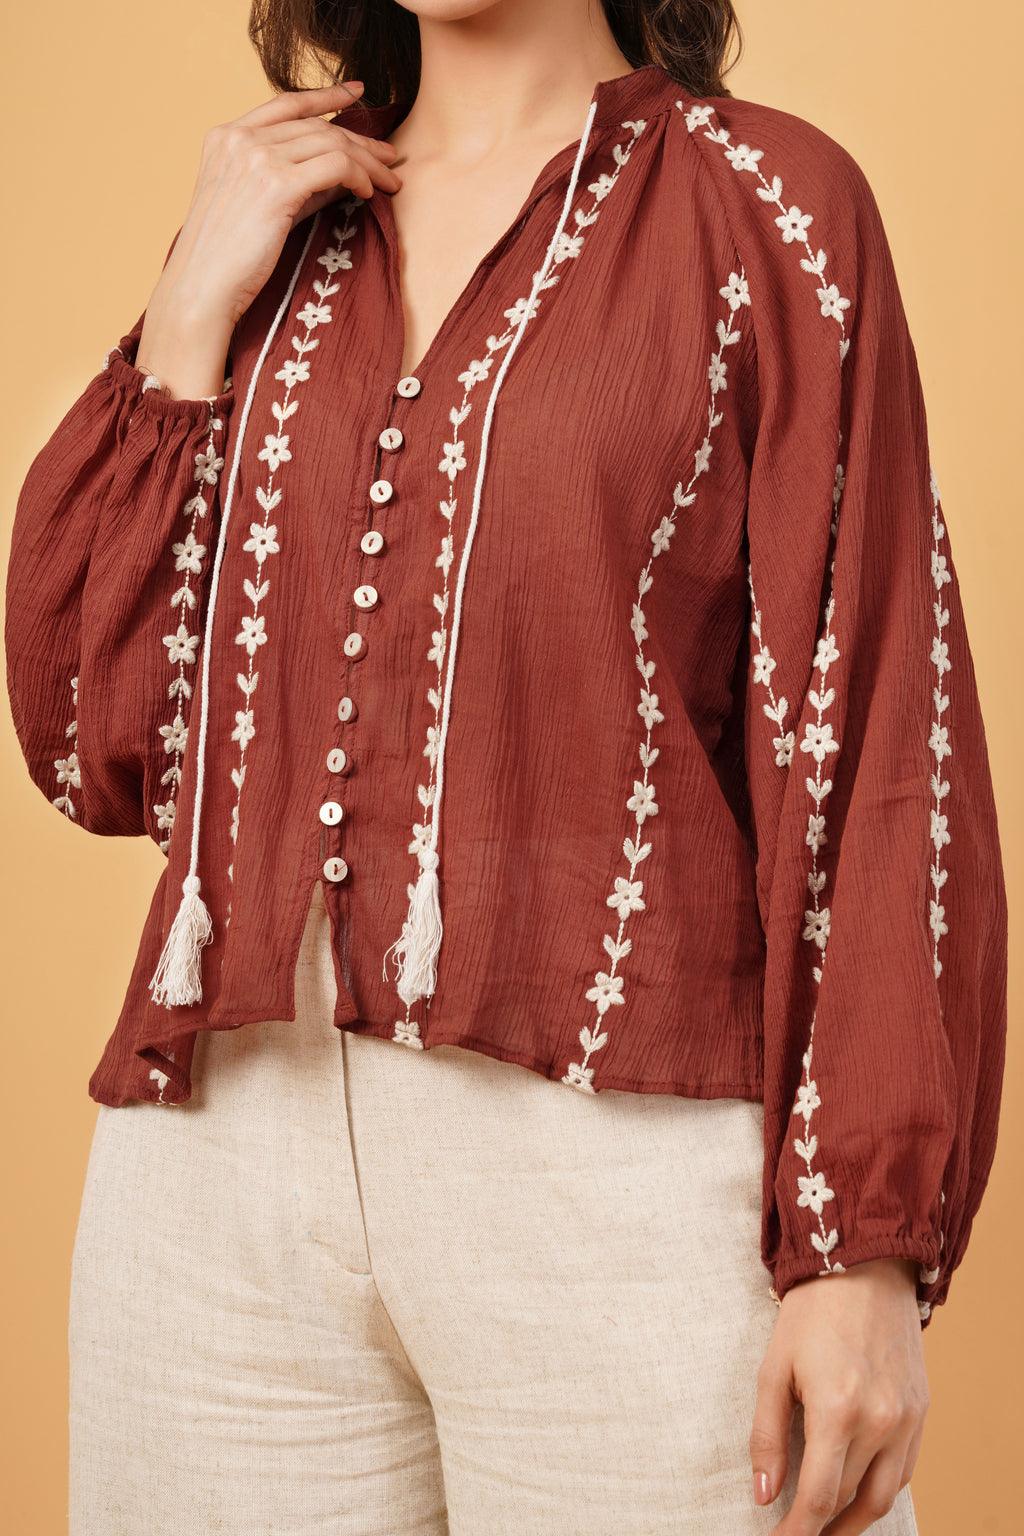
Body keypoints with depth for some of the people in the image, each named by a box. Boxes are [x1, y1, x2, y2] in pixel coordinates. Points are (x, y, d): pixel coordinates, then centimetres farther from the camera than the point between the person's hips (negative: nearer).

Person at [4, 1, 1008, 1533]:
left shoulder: (765, 202, 3)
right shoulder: (265, 236, 14)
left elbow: (880, 732, -4)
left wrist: (869, 1242, -12)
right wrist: (193, 325, 0)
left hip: (619, 1144, -3)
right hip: (224, 1153, 4)